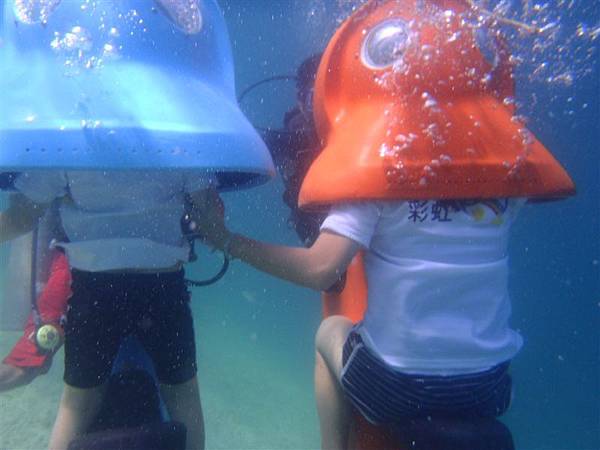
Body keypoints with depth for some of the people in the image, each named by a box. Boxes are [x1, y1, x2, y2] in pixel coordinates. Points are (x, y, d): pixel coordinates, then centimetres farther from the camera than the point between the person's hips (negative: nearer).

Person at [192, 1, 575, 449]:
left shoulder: (380, 160, -16)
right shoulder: (509, 151, -4)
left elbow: (319, 269, -23)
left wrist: (224, 238, -13)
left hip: (396, 387, -3)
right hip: (492, 390, 4)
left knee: (330, 331, 26)